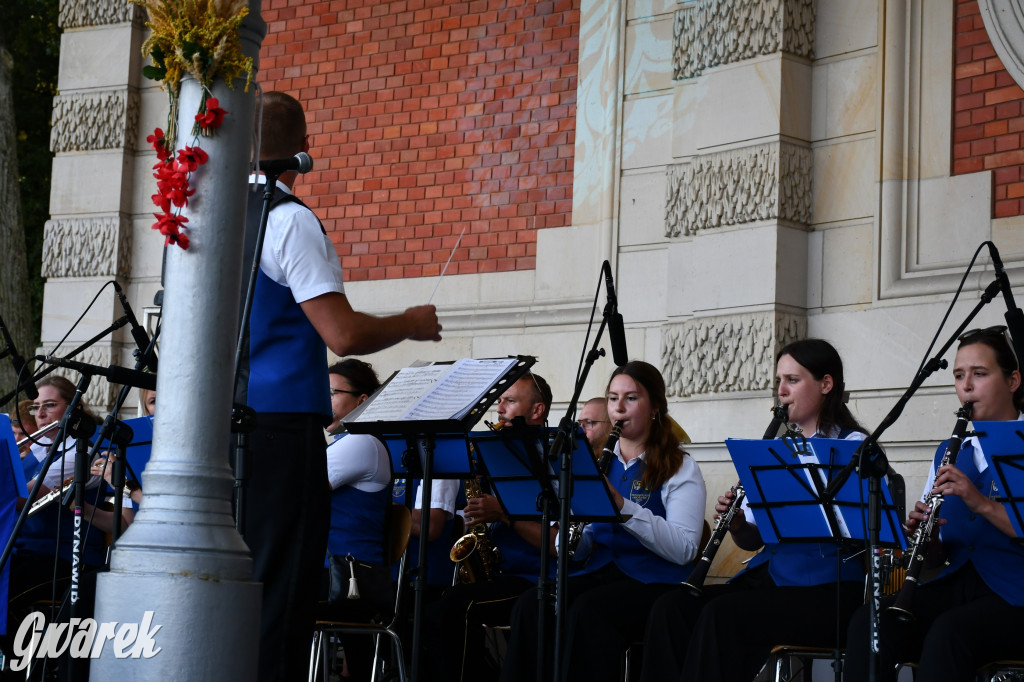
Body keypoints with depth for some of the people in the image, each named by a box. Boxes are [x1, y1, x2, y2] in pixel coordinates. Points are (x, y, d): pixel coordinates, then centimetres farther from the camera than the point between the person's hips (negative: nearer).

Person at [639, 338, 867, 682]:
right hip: (770, 573, 7)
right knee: (671, 607, -17)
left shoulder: (851, 445, -1)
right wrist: (736, 523, -3)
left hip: (827, 588, -7)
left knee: (721, 615, -30)